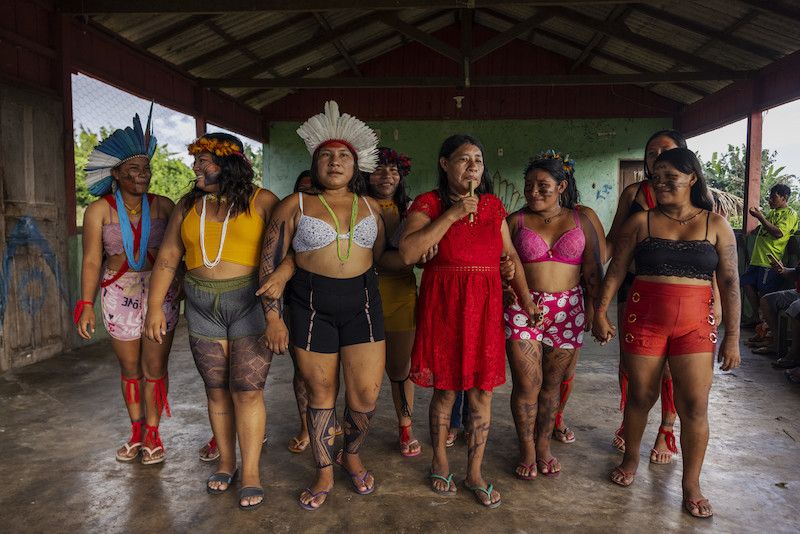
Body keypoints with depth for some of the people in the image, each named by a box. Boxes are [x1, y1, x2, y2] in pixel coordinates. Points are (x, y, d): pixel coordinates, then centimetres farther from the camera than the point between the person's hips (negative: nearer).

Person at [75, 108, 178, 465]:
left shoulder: (164, 206, 1)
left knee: (154, 368, 3)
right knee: (130, 368, 11)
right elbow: (91, 261, -3)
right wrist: (86, 305, -9)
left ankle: (152, 433, 19)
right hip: (119, 295, 0)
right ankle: (136, 431, 27)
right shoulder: (99, 210, -1)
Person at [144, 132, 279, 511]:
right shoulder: (189, 205, 11)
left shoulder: (262, 202, -3)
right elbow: (167, 257, 12)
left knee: (247, 391, -4)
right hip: (203, 309, 4)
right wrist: (155, 307, 7)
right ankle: (226, 462, 27)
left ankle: (250, 472, 10)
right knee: (217, 390, 10)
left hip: (250, 306, -4)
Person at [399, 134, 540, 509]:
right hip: (443, 305, -3)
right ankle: (440, 463, 29)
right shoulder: (428, 204, -2)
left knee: (482, 392, 7)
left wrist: (526, 299, 7)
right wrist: (452, 215, -17)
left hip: (485, 306, 4)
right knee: (445, 389, 6)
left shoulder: (492, 205, 12)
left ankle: (475, 471, 24)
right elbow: (407, 252, -17)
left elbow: (510, 256, 15)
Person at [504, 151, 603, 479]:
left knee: (553, 383, 9)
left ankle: (544, 446, 27)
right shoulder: (515, 221, 4)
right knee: (527, 384, -1)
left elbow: (593, 272, 6)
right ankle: (527, 452, 17)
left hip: (567, 310, 1)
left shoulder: (580, 222, 7)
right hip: (523, 308, -1)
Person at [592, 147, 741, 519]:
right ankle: (631, 457, 34)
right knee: (640, 396, 9)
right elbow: (615, 271, 3)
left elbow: (730, 284, 2)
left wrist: (732, 337, -1)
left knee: (695, 406, -1)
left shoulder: (715, 224, 3)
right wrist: (600, 313, -4)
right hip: (644, 321, 0)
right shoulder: (640, 223, 3)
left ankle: (691, 485, 17)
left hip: (695, 325, 0)